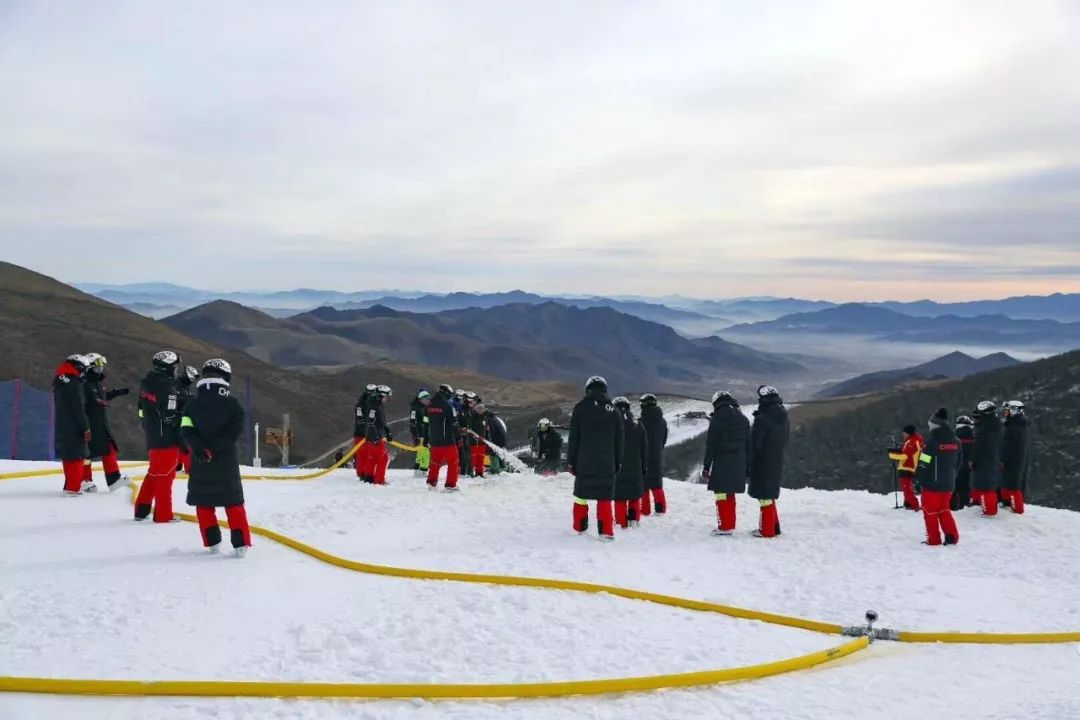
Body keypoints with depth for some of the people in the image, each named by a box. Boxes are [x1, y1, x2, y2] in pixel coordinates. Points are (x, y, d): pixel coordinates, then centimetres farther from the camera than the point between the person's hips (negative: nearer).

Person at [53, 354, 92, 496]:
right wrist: (86, 428, -14)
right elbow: (79, 409, -20)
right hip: (73, 428, -10)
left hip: (61, 426, 10)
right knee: (76, 456, -5)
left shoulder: (60, 382, 13)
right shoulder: (74, 385, -17)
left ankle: (80, 481, 27)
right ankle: (73, 487, -5)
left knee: (68, 455, 16)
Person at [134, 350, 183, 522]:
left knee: (154, 473, 20)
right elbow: (171, 417, -21)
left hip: (152, 436, 8)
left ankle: (142, 509, 26)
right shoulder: (167, 387, -20)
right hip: (167, 439, -8)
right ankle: (163, 515, 5)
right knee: (165, 475, 0)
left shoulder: (147, 382, 6)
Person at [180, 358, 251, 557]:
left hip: (200, 461, 1)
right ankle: (240, 543, -1)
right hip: (226, 461, -1)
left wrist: (199, 449, -15)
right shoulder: (232, 402, -5)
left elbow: (186, 430, -8)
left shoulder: (192, 403, 1)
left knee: (203, 500, 15)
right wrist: (216, 448, -14)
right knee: (233, 501, 5)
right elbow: (234, 431, -14)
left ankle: (212, 542, 15)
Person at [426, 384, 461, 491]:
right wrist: (459, 435, -2)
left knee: (435, 461, 20)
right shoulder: (448, 405, -13)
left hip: (434, 439, 6)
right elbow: (454, 423, -13)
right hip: (447, 439, -6)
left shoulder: (430, 405, 8)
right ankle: (451, 485, 0)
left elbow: (427, 422, 15)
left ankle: (432, 482, 23)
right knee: (453, 462, 4)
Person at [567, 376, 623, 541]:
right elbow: (619, 442, 8)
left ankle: (579, 528, 19)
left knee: (581, 496, 12)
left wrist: (571, 461, 5)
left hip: (584, 463, -1)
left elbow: (573, 439, -1)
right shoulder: (614, 413, 3)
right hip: (607, 464, 1)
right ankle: (607, 531, -2)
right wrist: (617, 464, 16)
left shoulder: (580, 409, -2)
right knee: (604, 498, 4)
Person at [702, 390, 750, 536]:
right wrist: (747, 466, 17)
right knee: (730, 495, 15)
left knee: (721, 494, 0)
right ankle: (730, 525, 18)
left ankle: (725, 526, -2)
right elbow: (748, 445, 12)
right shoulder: (743, 419, 10)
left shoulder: (716, 420, -9)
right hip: (739, 464, 6)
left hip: (721, 464, -6)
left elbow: (711, 445, -11)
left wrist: (706, 466, -5)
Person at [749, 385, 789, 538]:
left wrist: (749, 464, -7)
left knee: (765, 496, -1)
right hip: (777, 462, 8)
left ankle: (767, 530, 3)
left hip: (763, 462, -8)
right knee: (770, 494, 18)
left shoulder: (763, 418, -20)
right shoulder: (783, 416, 6)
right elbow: (785, 440, 13)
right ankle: (773, 527, 24)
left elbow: (755, 443, -16)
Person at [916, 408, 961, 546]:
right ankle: (952, 537, 11)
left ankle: (934, 539, 8)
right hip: (948, 483, 6)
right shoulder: (954, 440, 5)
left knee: (930, 510, 6)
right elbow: (957, 462, 14)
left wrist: (920, 481, -7)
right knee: (944, 509, 19)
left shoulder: (932, 439, -16)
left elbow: (924, 463, -16)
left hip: (933, 483, -6)